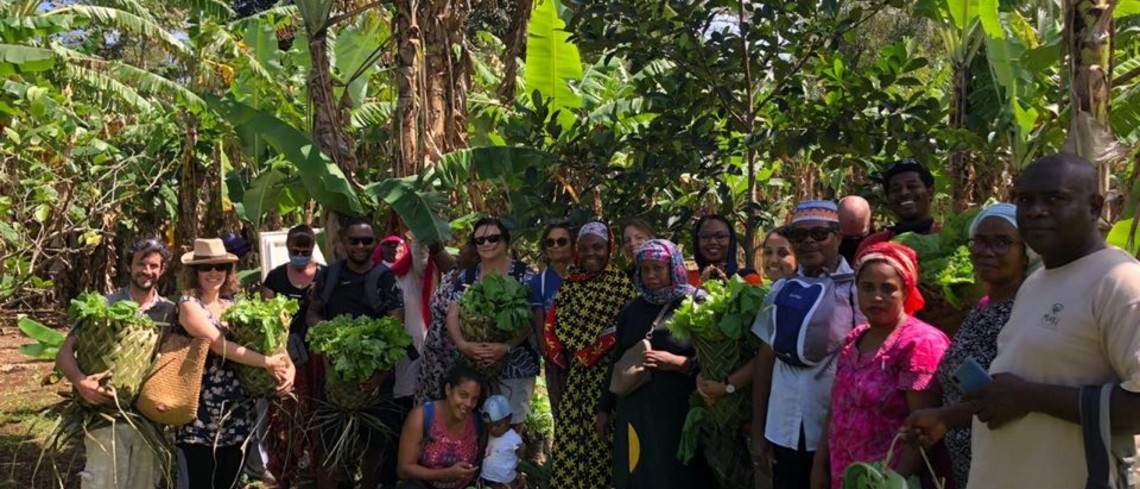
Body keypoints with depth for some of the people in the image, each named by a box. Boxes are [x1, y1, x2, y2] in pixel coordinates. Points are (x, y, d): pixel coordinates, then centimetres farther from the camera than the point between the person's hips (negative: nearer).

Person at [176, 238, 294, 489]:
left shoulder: (233, 304, 11)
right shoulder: (189, 304, -7)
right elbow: (219, 345, -18)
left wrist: (288, 366, -10)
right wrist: (267, 362, -18)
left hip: (237, 412, 6)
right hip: (202, 416, -6)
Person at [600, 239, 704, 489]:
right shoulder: (632, 309, 11)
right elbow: (617, 359, 16)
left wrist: (675, 362, -18)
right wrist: (605, 406, 16)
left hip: (676, 411, -4)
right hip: (633, 409, 5)